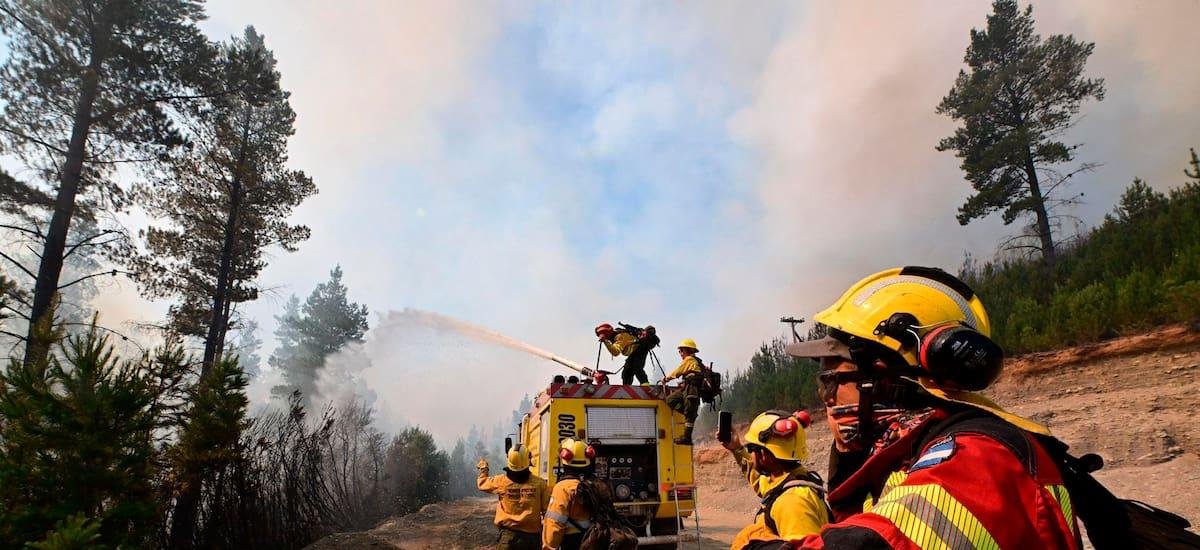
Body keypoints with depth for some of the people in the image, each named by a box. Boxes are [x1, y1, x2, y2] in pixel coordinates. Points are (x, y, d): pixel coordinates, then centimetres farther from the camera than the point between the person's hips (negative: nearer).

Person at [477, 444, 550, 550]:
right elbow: (547, 510, -8)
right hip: (532, 536, 0)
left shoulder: (501, 481, -7)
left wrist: (483, 468, 34)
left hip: (508, 535, 0)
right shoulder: (539, 483, -10)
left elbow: (482, 482, 14)